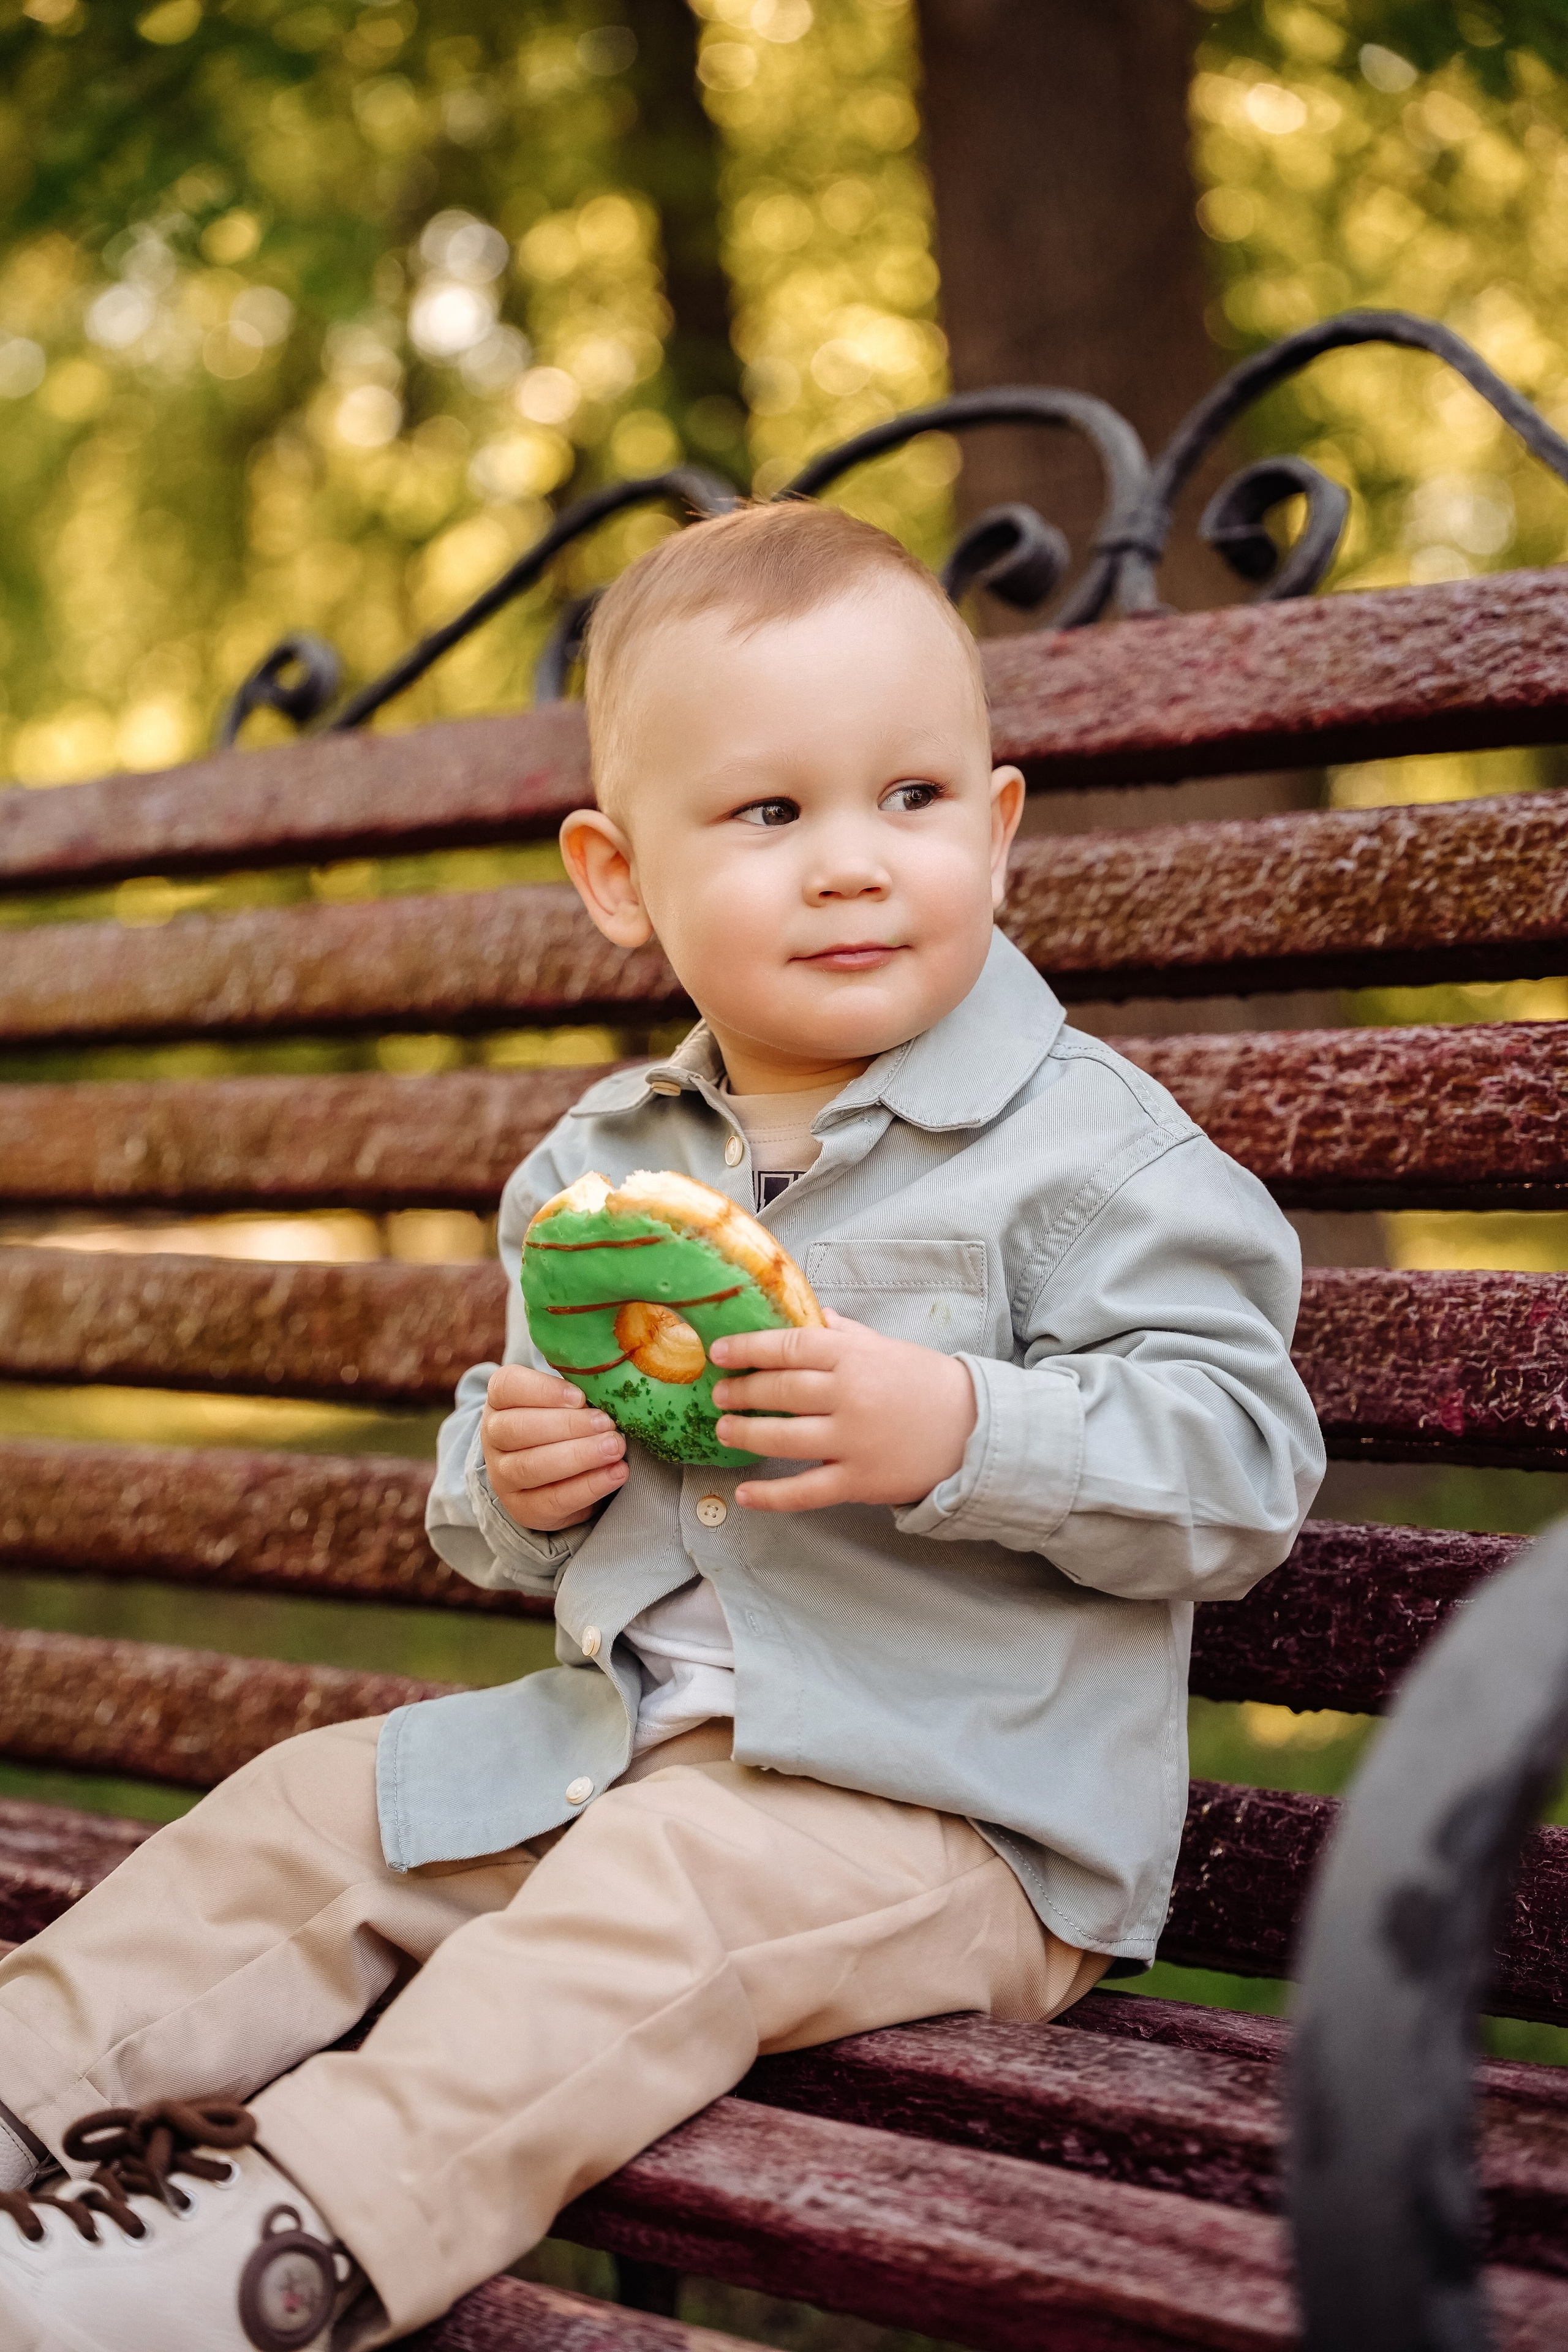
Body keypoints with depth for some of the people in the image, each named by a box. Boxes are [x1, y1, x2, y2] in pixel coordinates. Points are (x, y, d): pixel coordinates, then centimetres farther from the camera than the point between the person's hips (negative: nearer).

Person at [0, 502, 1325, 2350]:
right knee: (314, 1808, 2)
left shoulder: (1086, 1146, -9)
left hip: (949, 1797, -7)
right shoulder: (596, 1169, 11)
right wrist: (513, 1478, -4)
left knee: (659, 1897, -31)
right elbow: (502, 1532, 21)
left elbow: (1243, 1468, -15)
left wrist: (962, 1433, -28)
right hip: (619, 1734, 7)